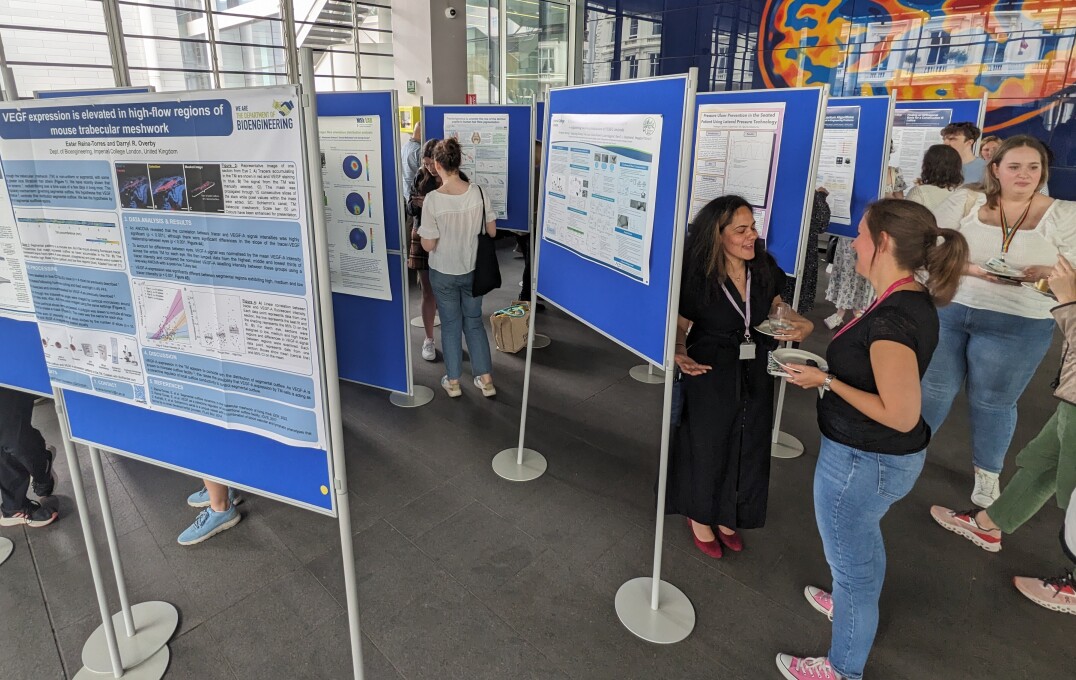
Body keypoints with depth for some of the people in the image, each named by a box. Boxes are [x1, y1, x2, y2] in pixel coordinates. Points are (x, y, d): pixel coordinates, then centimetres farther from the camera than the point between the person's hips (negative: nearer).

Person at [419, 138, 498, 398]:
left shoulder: (433, 199, -21)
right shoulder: (478, 192, -11)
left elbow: (429, 245, -16)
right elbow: (492, 232, -2)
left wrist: (421, 232, 5)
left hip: (443, 273, -3)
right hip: (472, 270, 3)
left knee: (450, 324, 14)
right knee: (474, 322, 18)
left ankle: (453, 381, 27)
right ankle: (485, 379, 23)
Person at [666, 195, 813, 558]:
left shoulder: (764, 268, -6)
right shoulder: (697, 277, -19)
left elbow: (776, 309, 10)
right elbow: (680, 326, -9)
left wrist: (799, 325, -11)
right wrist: (681, 355, -29)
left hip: (755, 376, 5)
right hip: (710, 377, -5)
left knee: (747, 447, 18)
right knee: (706, 445, 13)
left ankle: (727, 515, 43)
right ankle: (700, 515, 39)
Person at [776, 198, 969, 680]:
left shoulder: (892, 319, -30)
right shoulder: (914, 301, 0)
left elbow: (900, 414, -29)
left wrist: (826, 381, -23)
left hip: (863, 461, -10)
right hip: (884, 456, 10)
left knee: (851, 559, 12)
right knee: (862, 539, 33)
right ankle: (856, 605, 61)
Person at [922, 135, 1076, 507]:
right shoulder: (966, 201, 1)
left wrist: (1046, 274, -24)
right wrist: (972, 269, -19)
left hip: (1016, 326, 0)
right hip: (947, 310, 0)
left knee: (992, 401, 12)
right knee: (934, 389, 12)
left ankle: (987, 478, 31)